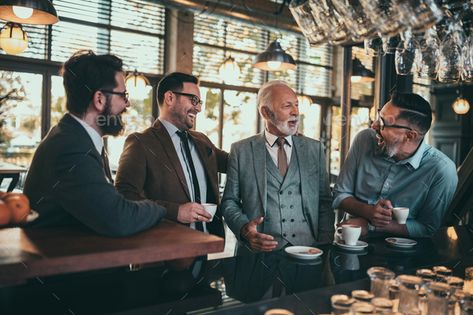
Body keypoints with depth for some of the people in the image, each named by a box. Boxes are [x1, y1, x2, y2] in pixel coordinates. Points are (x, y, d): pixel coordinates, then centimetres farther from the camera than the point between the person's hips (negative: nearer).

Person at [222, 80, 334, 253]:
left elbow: (324, 202, 12)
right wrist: (244, 229, -12)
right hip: (259, 251, -2)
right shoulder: (241, 150, 5)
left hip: (307, 249, 3)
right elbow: (229, 201, 7)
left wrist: (325, 247, -1)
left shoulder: (314, 148, 12)